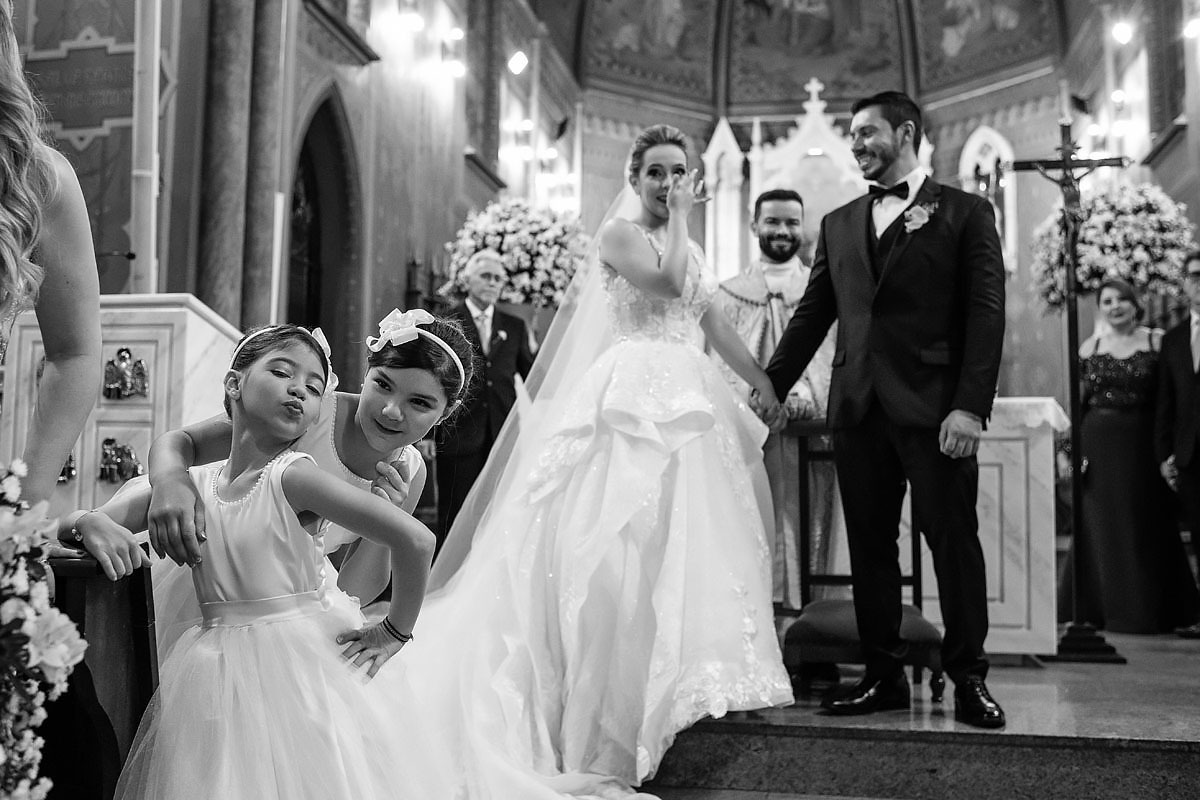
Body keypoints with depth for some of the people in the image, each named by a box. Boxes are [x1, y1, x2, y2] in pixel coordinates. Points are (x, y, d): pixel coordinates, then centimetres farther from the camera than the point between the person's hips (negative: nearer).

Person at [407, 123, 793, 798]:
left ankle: (671, 678, 16)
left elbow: (714, 323, 22)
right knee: (631, 539, -11)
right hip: (637, 399, -8)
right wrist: (678, 219, -6)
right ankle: (610, 715, -6)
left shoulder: (691, 246, 21)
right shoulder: (620, 233, -2)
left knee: (684, 535, 6)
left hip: (690, 402, 8)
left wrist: (763, 382, 18)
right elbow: (668, 283, -19)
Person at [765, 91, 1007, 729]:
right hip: (857, 407, 4)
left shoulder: (964, 212, 4)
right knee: (869, 545, 6)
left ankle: (968, 678, 10)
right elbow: (812, 315, 17)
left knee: (953, 538, -1)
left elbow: (986, 313, -3)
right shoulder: (838, 224, 17)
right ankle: (883, 676, 15)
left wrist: (971, 406, -13)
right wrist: (770, 386, 7)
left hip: (933, 406, -4)